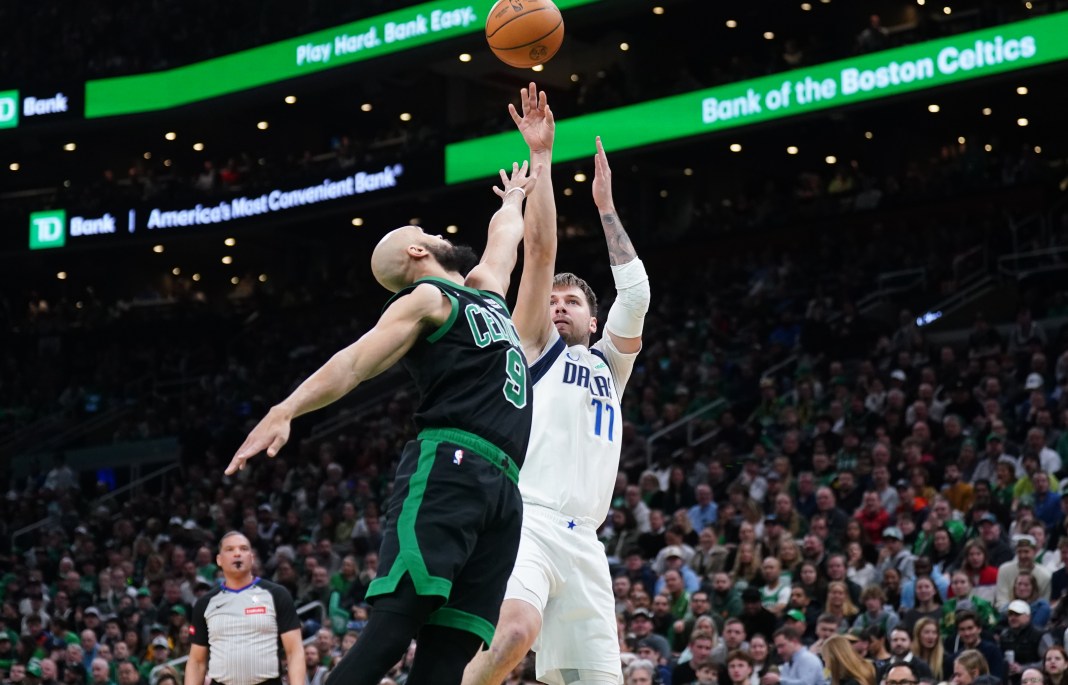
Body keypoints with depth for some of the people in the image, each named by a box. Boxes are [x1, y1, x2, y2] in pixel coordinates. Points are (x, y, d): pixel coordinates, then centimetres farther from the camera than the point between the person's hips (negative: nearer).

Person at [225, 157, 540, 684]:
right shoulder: (427, 299, 7)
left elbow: (505, 233, 52)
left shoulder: (485, 289, 30)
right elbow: (354, 362, -7)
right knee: (396, 620, -23)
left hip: (501, 488, 7)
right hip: (449, 468, -7)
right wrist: (285, 410, -22)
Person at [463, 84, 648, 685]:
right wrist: (541, 157, 5)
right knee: (517, 630, -33)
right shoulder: (534, 347, 14)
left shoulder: (610, 365, 28)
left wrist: (606, 205, 19)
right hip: (524, 518, -6)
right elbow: (540, 250, 6)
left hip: (582, 539, 6)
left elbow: (635, 294, 15)